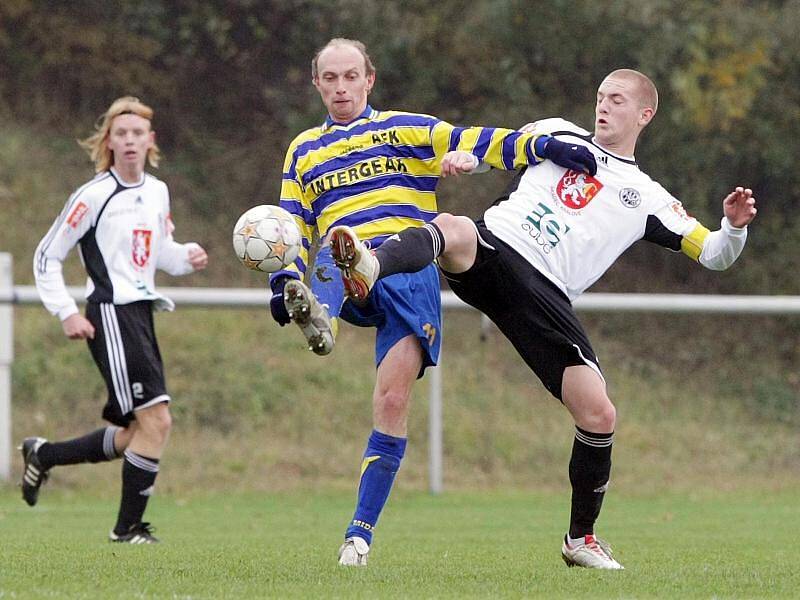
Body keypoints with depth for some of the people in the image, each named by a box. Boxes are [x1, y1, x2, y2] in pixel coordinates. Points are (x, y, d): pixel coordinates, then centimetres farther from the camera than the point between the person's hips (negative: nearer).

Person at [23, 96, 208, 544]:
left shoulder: (157, 192, 12)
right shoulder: (94, 196, -8)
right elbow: (47, 258, -3)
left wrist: (188, 256, 4)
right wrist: (67, 313, -10)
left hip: (141, 314, 8)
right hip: (111, 316, -8)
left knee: (139, 433, 11)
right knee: (156, 420, -15)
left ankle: (44, 455, 28)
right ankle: (129, 527, -4)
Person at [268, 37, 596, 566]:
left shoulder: (405, 129, 17)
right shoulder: (304, 151, 26)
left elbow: (477, 144, 8)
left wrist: (543, 146, -6)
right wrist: (284, 280, 5)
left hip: (409, 270, -2)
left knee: (393, 400, -14)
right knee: (328, 262, -38)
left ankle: (361, 532, -8)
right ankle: (318, 317, -74)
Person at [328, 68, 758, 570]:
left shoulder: (647, 199, 20)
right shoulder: (558, 134, 25)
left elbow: (714, 255, 18)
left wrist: (734, 227, -5)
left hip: (544, 294, 0)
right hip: (488, 248, 0)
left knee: (599, 416, -10)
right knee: (451, 228, -37)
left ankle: (581, 537, 14)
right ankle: (370, 269, -69)